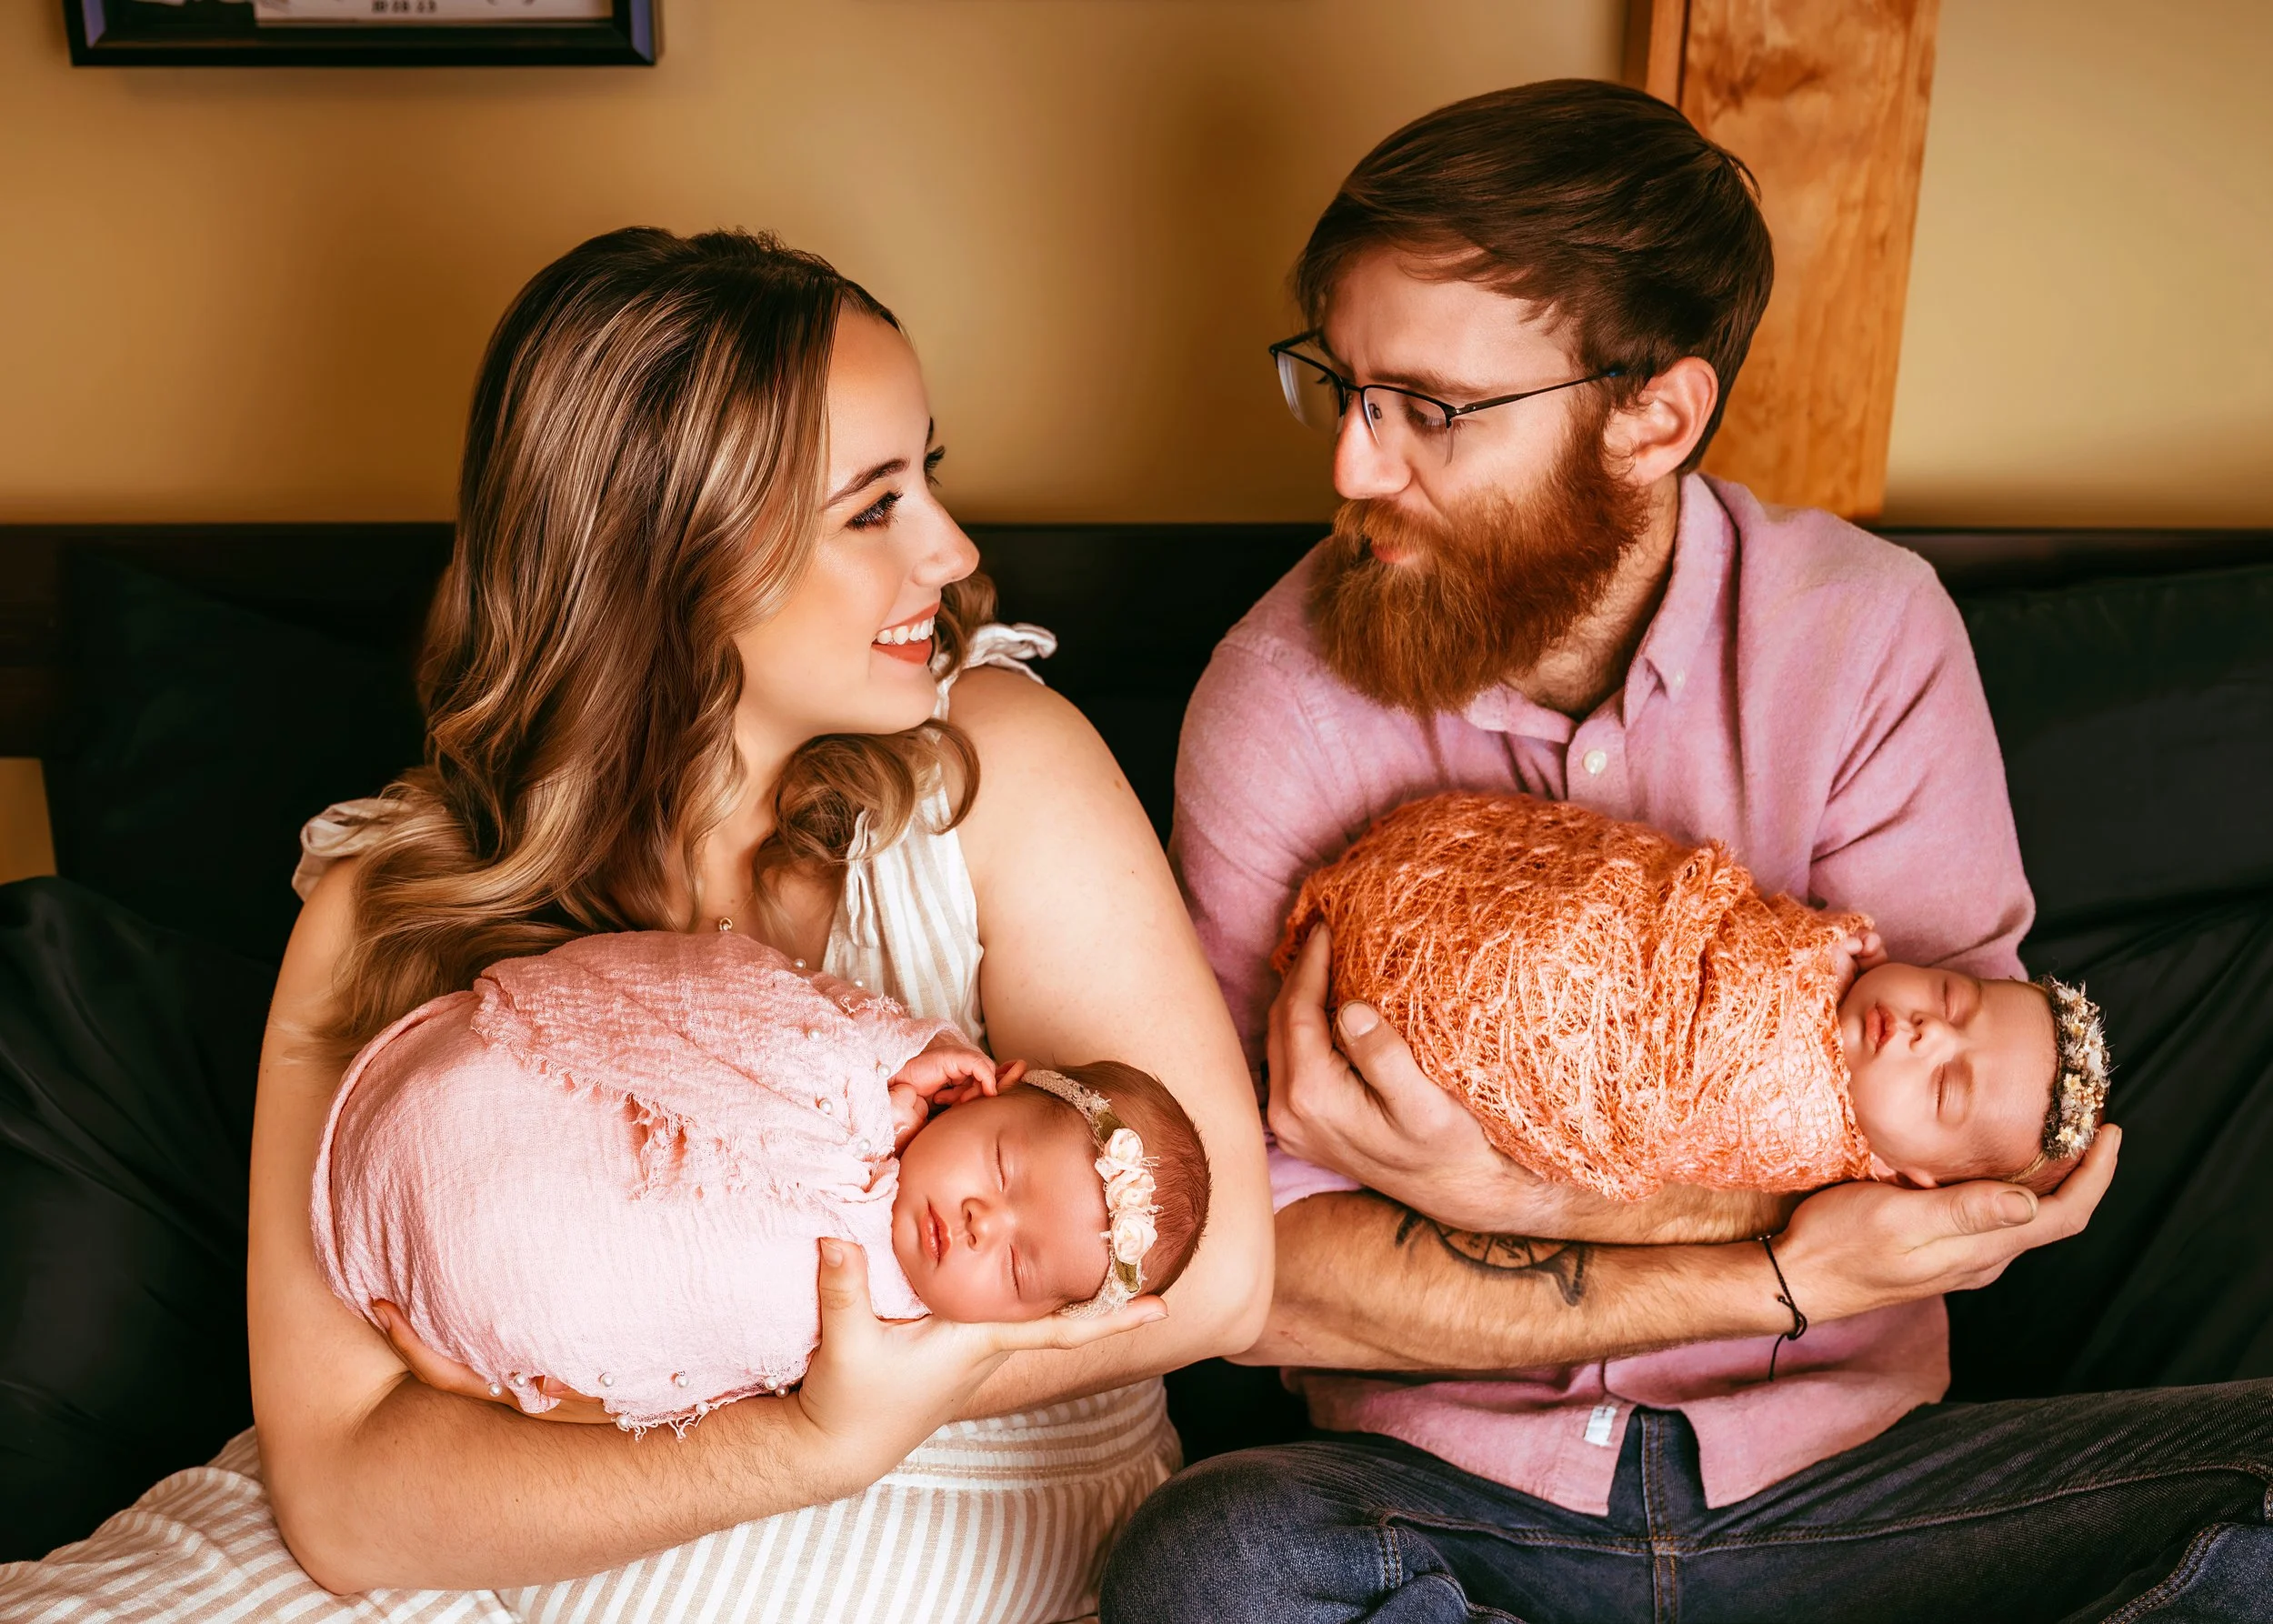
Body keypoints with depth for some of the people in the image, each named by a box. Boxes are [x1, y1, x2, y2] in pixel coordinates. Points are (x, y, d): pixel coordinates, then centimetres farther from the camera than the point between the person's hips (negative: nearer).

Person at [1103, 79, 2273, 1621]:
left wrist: (1552, 1198, -25)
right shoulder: (1281, 695, -10)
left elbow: (1963, 1166, -10)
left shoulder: (1866, 633, -7)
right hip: (1443, 1486, -1)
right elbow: (1258, 1270, -14)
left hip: (1838, 1476, 2)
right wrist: (1781, 1277, -22)